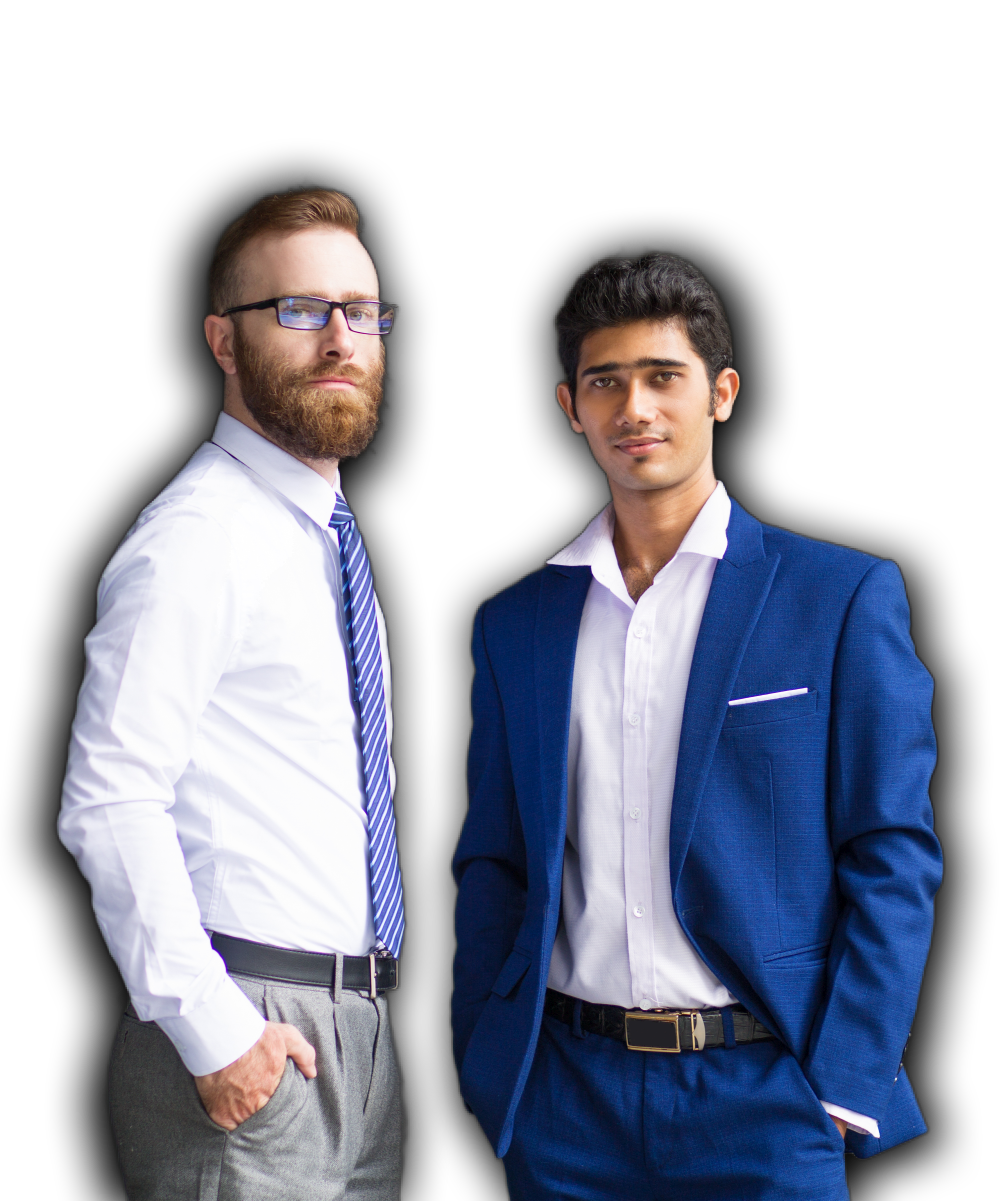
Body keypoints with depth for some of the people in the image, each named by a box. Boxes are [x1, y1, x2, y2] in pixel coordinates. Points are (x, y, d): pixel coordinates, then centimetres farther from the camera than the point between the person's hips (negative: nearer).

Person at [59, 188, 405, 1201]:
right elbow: (108, 806, -21)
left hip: (358, 1032, 9)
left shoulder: (328, 541, 16)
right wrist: (213, 1032, -22)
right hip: (247, 1043, -8)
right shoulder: (195, 540, -13)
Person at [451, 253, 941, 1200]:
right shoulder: (514, 624, 10)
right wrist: (485, 1081, 6)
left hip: (762, 1091, -3)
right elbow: (493, 867, 13)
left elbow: (893, 857, -3)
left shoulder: (844, 597, -1)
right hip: (567, 1092, 3)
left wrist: (843, 1086, -8)